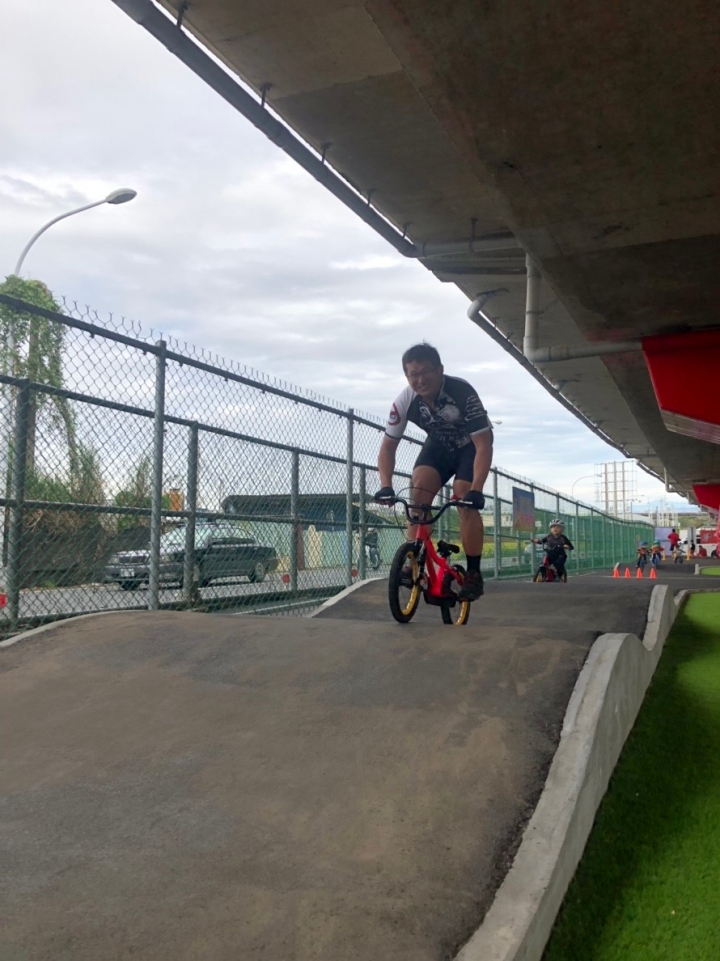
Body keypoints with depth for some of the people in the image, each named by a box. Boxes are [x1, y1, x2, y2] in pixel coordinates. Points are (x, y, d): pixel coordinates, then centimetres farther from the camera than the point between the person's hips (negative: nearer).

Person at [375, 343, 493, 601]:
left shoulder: (462, 393, -35)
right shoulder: (404, 401, -24)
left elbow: (484, 445, -34)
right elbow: (388, 446, -15)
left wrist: (476, 489, -45)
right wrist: (386, 485, -30)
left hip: (471, 446, -3)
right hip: (439, 445, 3)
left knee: (465, 502, -20)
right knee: (418, 494, -19)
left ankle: (473, 574, -7)